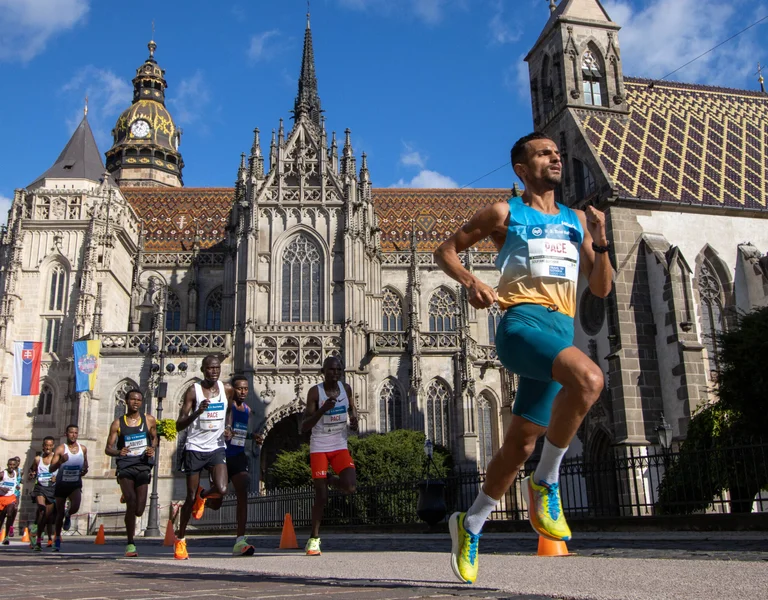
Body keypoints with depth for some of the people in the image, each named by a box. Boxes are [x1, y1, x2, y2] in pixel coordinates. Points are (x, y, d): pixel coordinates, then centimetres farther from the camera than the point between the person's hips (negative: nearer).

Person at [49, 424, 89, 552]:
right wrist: (61, 461, -35)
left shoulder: (83, 449, 0)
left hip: (75, 484, 1)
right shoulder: (60, 449, -11)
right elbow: (51, 469, -17)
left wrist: (85, 470, -5)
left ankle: (68, 515, 15)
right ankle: (57, 539, 26)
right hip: (61, 484, -1)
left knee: (75, 507, -23)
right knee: (60, 513, 6)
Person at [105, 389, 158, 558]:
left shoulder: (149, 420, 8)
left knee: (138, 510, -1)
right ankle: (130, 544, -2)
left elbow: (154, 438, 21)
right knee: (131, 504, -18)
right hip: (125, 466, -1)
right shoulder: (117, 423, 5)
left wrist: (152, 449, -1)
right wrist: (118, 452, -17)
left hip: (143, 465, 1)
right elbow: (108, 448, 6)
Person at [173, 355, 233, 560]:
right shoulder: (193, 392, -7)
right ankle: (180, 539, 22)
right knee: (190, 497, 2)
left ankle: (202, 495, 17)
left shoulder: (227, 390, 2)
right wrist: (197, 412, -26)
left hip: (217, 447, 2)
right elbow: (179, 425, -11)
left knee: (221, 489, -19)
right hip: (195, 448, -2)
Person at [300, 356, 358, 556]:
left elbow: (352, 407, 21)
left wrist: (354, 419, -3)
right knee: (321, 496, -5)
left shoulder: (346, 389, 1)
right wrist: (323, 409, -29)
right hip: (319, 448, -3)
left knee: (350, 487, -16)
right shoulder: (315, 392, -11)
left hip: (340, 446, 4)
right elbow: (304, 427, -14)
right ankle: (314, 539, 12)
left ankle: (330, 480, 18)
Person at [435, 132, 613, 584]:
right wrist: (471, 282, -7)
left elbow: (601, 289, 20)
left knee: (523, 442, 8)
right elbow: (447, 250, 12)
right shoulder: (504, 213, 8)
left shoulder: (577, 220, 21)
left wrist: (600, 243, 4)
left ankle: (471, 524, 26)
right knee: (589, 378, -34)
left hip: (562, 330, 6)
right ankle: (545, 483, -14)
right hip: (524, 321, -6)